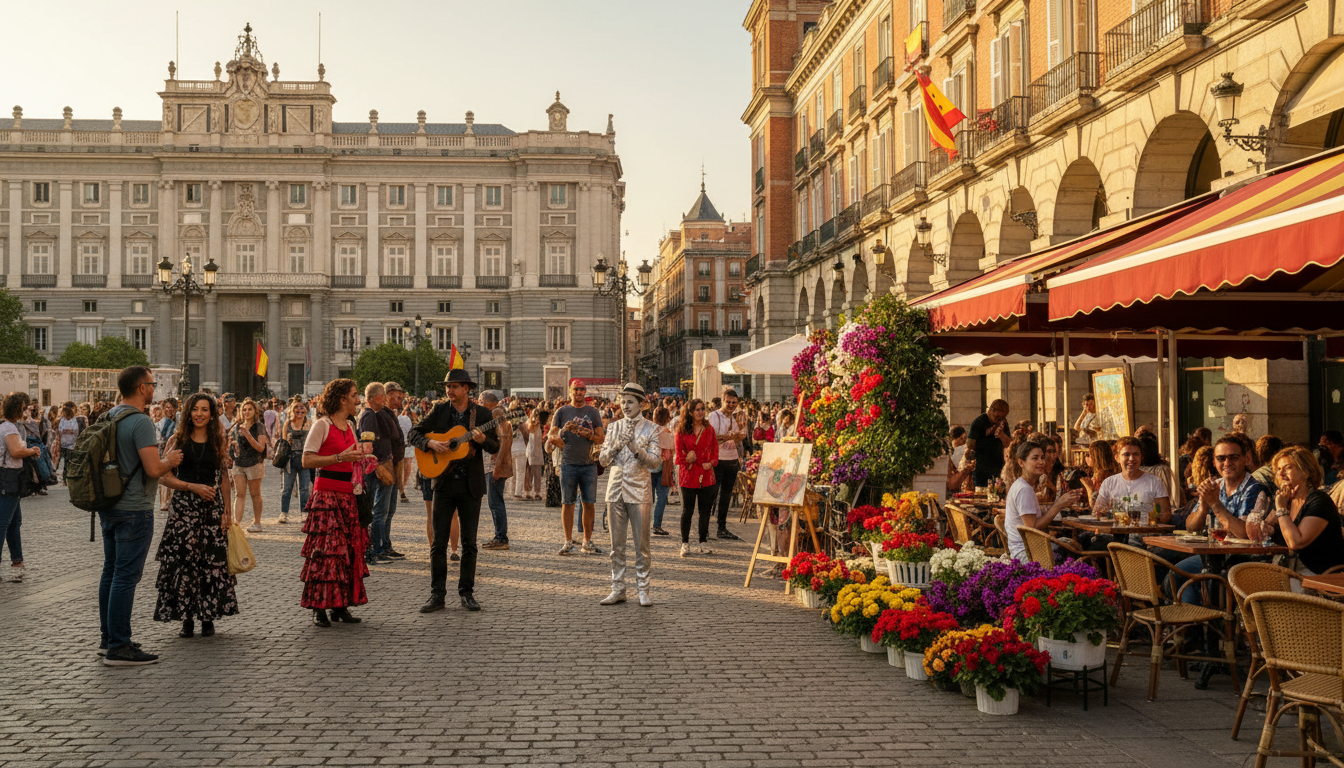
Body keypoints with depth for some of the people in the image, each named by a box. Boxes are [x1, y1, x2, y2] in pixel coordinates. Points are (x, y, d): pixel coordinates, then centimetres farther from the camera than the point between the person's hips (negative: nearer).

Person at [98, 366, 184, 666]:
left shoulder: (108, 419, 10)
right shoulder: (140, 422, -17)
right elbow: (154, 469, -23)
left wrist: (163, 459, 21)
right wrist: (170, 459, -3)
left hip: (109, 506, 9)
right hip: (133, 510, -9)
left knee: (111, 571, 16)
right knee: (126, 576, -6)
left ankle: (108, 637, 26)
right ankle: (119, 647, -4)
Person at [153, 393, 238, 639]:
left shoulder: (219, 442, 8)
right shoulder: (177, 440, 2)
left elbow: (224, 478, 10)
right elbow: (165, 477, -1)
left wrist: (227, 511, 4)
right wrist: (194, 486, -13)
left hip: (212, 508, 1)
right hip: (183, 507, -1)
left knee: (212, 561, -1)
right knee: (183, 561, -4)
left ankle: (208, 617, 10)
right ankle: (187, 619, 5)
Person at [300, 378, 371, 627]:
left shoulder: (350, 426, 16)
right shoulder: (323, 425, -7)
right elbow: (307, 460, -15)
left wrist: (361, 458, 10)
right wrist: (340, 457, -20)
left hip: (348, 495, 8)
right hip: (327, 493, -8)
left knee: (349, 550, 6)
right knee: (325, 550, -8)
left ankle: (341, 605, 12)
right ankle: (319, 608, -2)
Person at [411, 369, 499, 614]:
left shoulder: (482, 414, 2)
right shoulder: (440, 410, 4)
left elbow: (496, 447, 1)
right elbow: (414, 433, 5)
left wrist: (482, 440, -20)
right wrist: (431, 443, -14)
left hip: (471, 485, -1)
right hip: (444, 482, 1)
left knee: (469, 542, 5)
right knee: (438, 542, 1)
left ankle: (466, 593, 15)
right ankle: (437, 594, 7)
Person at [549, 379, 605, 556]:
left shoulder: (593, 412, 11)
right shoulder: (562, 411, 7)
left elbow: (601, 439, 9)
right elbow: (551, 437, 4)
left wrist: (589, 435, -10)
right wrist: (562, 430, -15)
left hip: (588, 464, 1)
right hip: (568, 464, -1)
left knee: (589, 503, 1)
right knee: (568, 503, 1)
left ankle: (587, 542, 10)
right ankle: (568, 542, 9)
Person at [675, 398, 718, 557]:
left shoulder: (709, 430, 8)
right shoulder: (682, 431, 0)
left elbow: (715, 450, 9)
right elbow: (680, 454, 3)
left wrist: (711, 463, -7)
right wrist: (687, 461, -13)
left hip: (706, 475, 3)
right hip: (688, 475, -3)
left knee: (705, 510, 6)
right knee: (687, 510, 2)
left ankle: (704, 543, 15)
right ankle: (685, 543, 10)